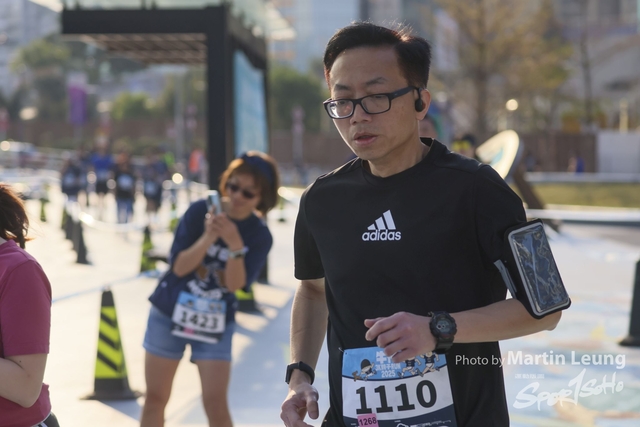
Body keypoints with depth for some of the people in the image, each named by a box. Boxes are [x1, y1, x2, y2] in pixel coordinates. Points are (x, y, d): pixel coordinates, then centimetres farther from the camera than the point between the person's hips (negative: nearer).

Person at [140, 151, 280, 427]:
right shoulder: (200, 211, -13)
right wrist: (208, 237, -32)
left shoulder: (260, 236, -10)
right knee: (155, 398, 7)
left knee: (215, 403, -8)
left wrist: (235, 244, -34)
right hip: (169, 313, 0)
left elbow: (235, 284, -18)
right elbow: (179, 266, -16)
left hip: (215, 324, 0)